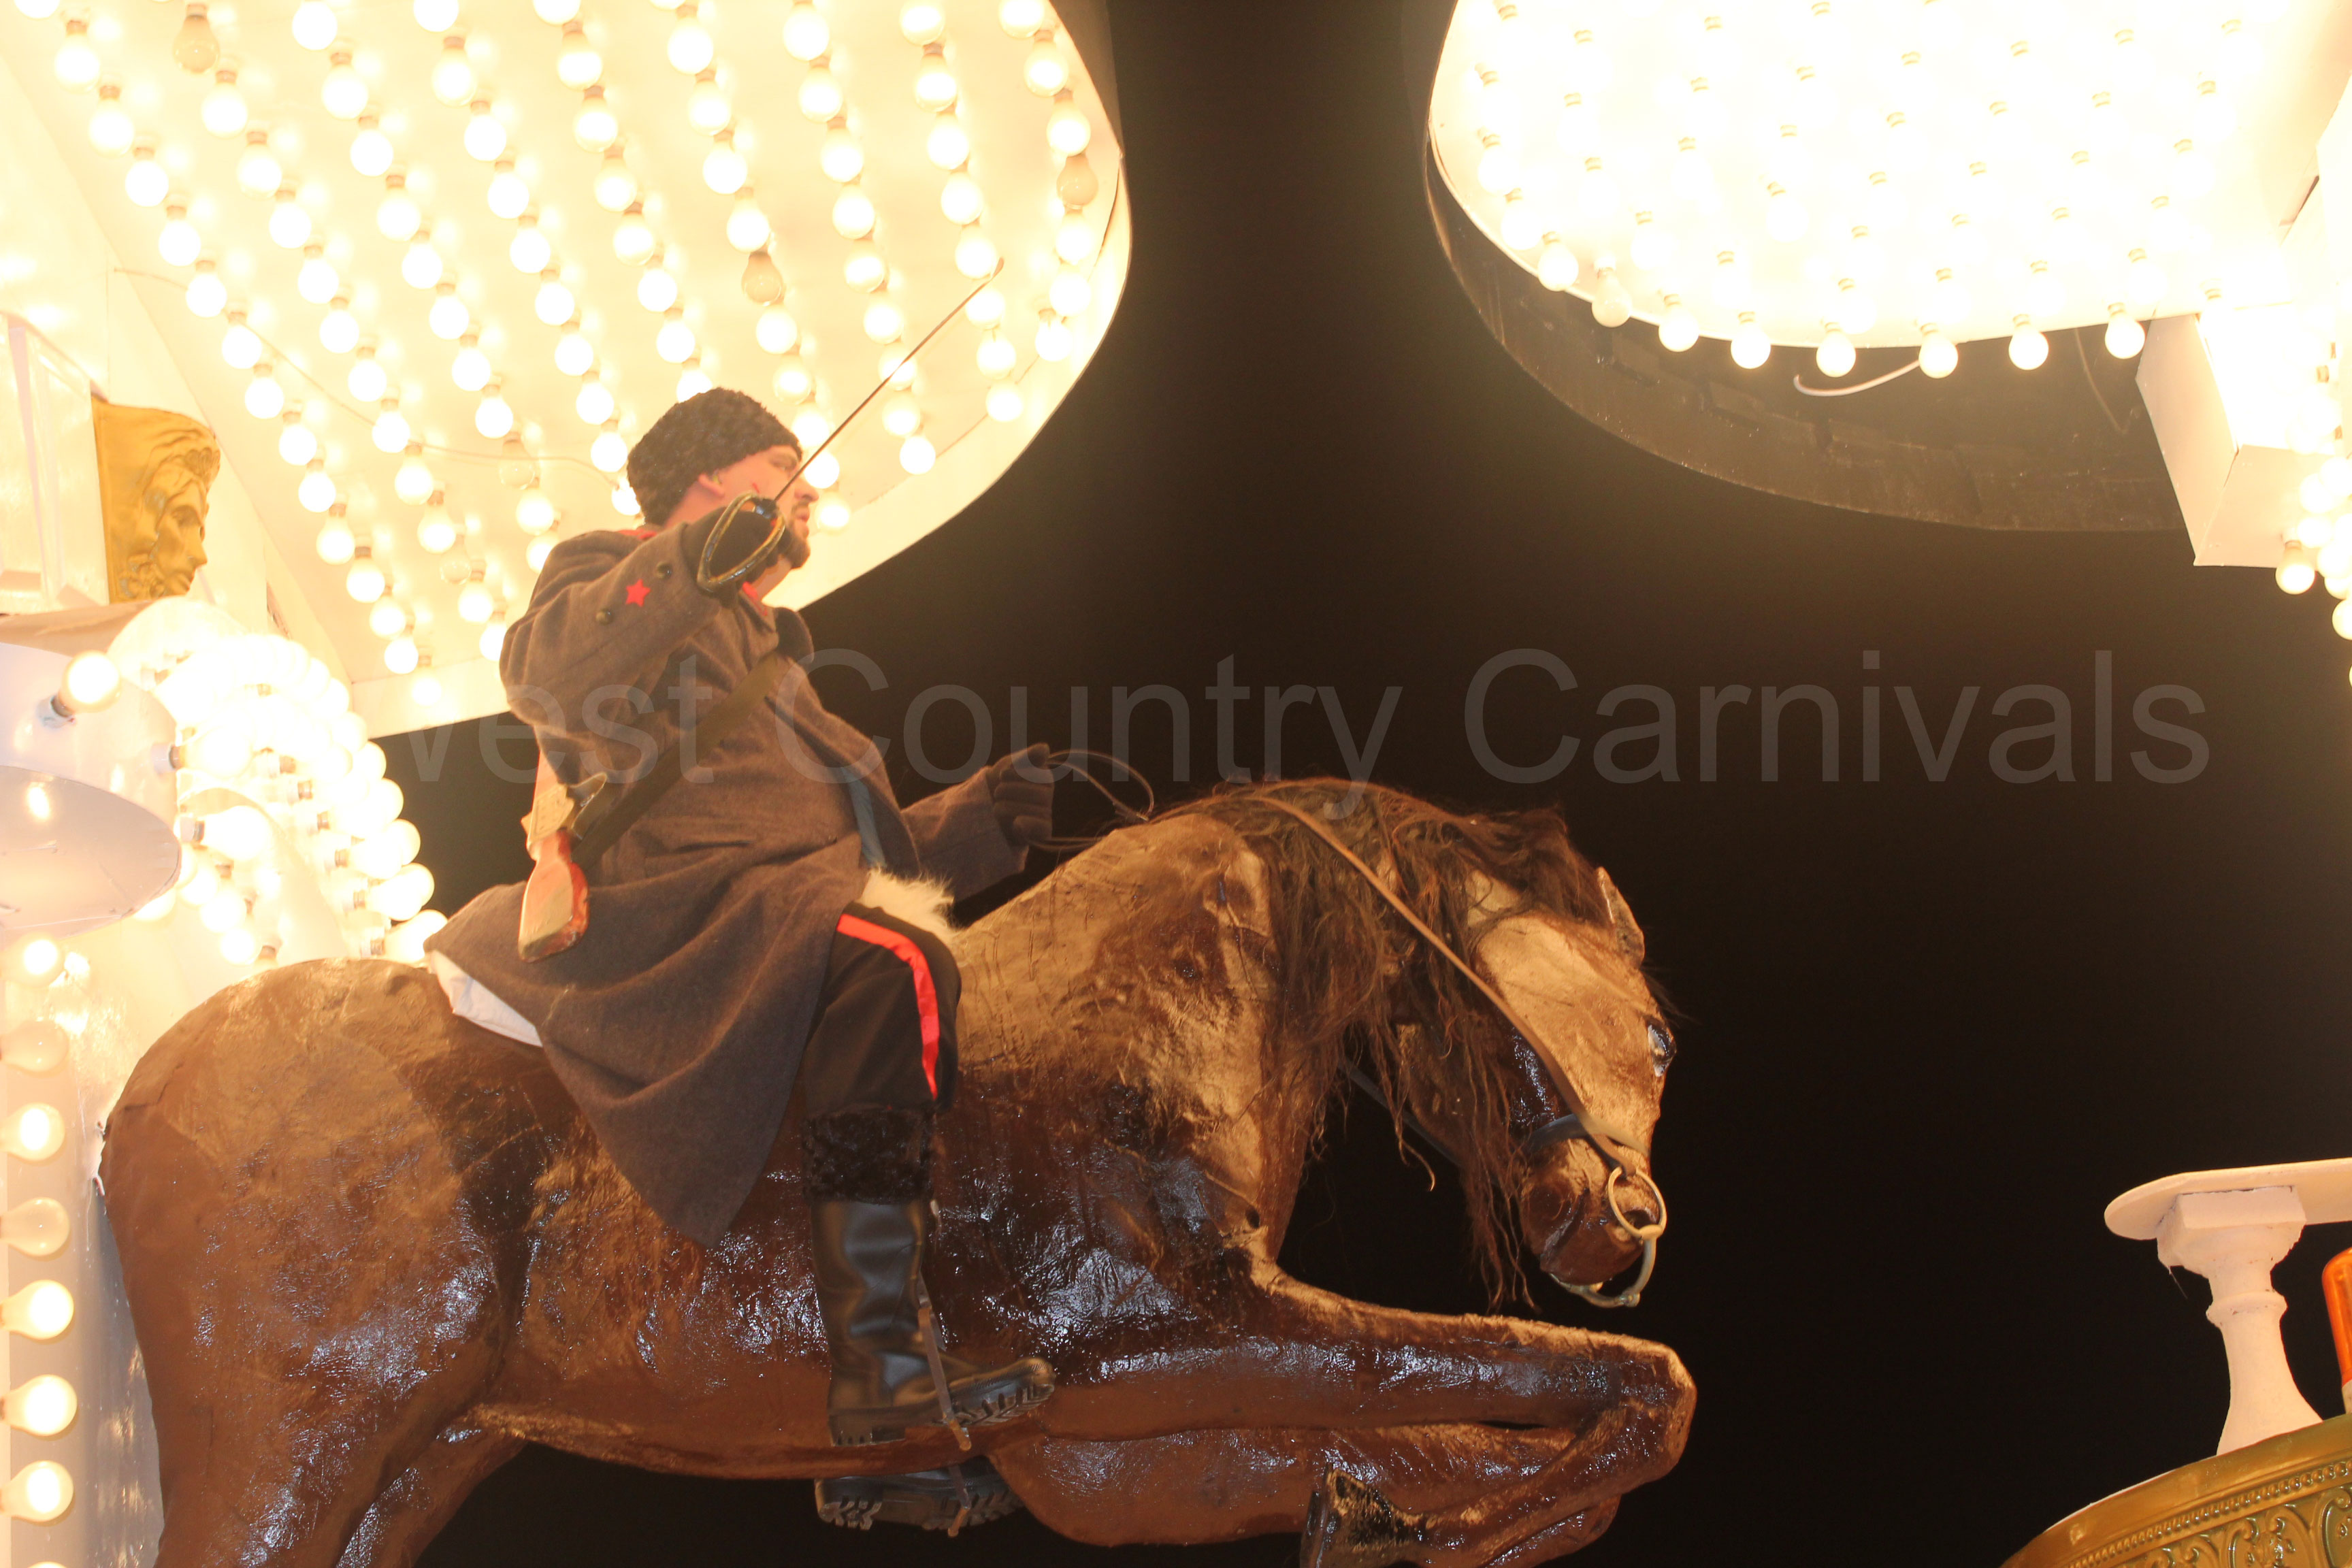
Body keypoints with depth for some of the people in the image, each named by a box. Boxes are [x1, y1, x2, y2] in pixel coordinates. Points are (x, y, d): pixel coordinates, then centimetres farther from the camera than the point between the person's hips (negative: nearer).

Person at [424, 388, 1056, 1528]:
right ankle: (883, 1361, -42)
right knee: (888, 962, -34)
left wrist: (989, 817, 16)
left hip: (817, 901, 10)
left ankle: (878, 1458, 1)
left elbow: (870, 845, 31)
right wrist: (695, 563, -24)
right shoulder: (609, 574, 12)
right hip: (684, 902, -10)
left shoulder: (764, 658, 36)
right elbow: (544, 672, -14)